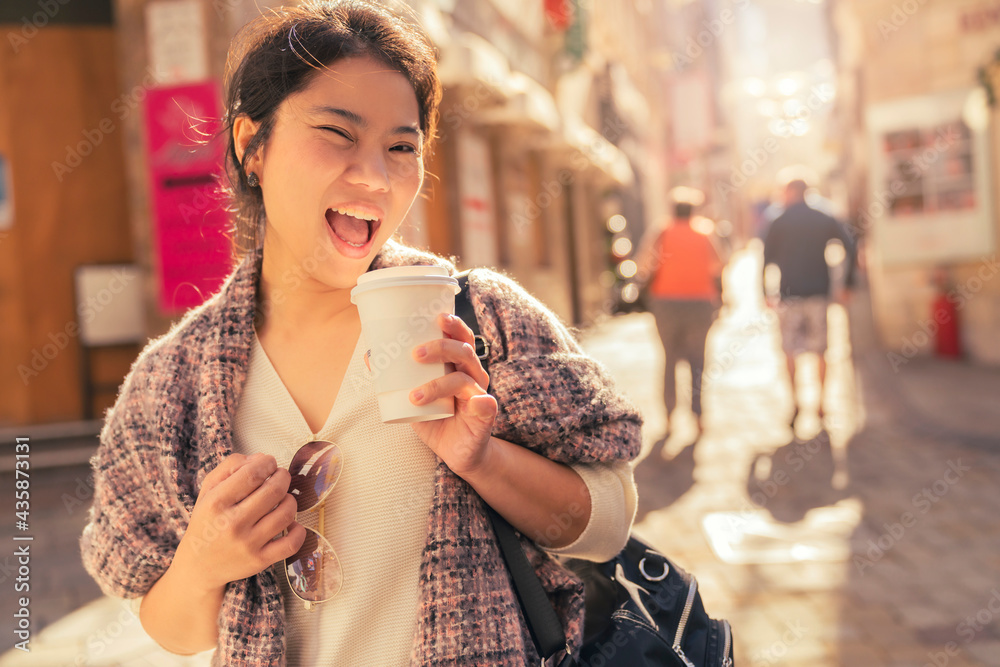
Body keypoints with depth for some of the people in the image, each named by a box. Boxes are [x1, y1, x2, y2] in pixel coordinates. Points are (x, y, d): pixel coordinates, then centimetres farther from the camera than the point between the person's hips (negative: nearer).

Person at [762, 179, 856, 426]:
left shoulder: (779, 223, 1)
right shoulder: (825, 220, 7)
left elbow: (767, 259, -1)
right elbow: (849, 246, -1)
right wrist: (846, 282, 2)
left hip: (790, 292, -2)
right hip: (819, 292, 2)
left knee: (790, 350, 3)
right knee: (820, 351, 9)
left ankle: (795, 402, -7)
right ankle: (822, 403, 12)